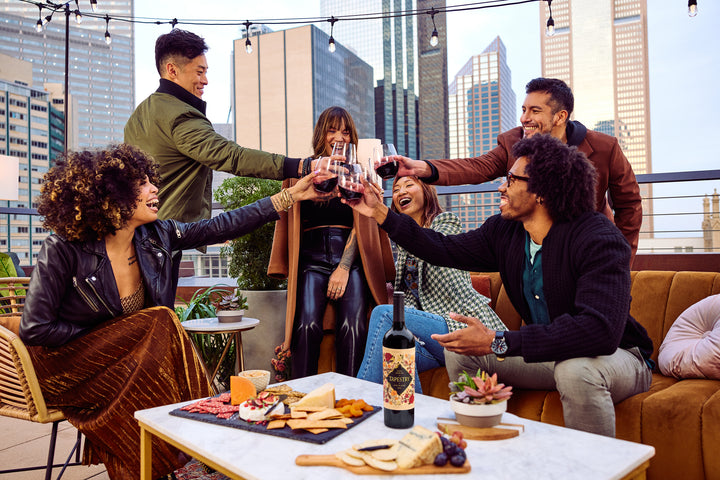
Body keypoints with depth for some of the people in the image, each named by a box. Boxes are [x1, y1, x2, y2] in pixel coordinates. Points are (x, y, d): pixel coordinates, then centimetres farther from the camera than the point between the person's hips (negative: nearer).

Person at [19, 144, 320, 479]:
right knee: (160, 320, -25)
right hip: (66, 370, -5)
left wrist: (290, 195, -6)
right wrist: (107, 339, -18)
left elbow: (221, 227, -5)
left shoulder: (155, 236, -6)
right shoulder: (64, 250, -20)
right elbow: (34, 329, -17)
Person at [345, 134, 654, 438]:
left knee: (575, 369, -38)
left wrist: (498, 343, -39)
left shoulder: (598, 239, -27)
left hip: (617, 355, -6)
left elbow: (601, 329, -39)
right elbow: (444, 250, 5)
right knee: (461, 351, -6)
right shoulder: (504, 231, -4)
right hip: (548, 353, 6)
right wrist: (380, 213, 1)